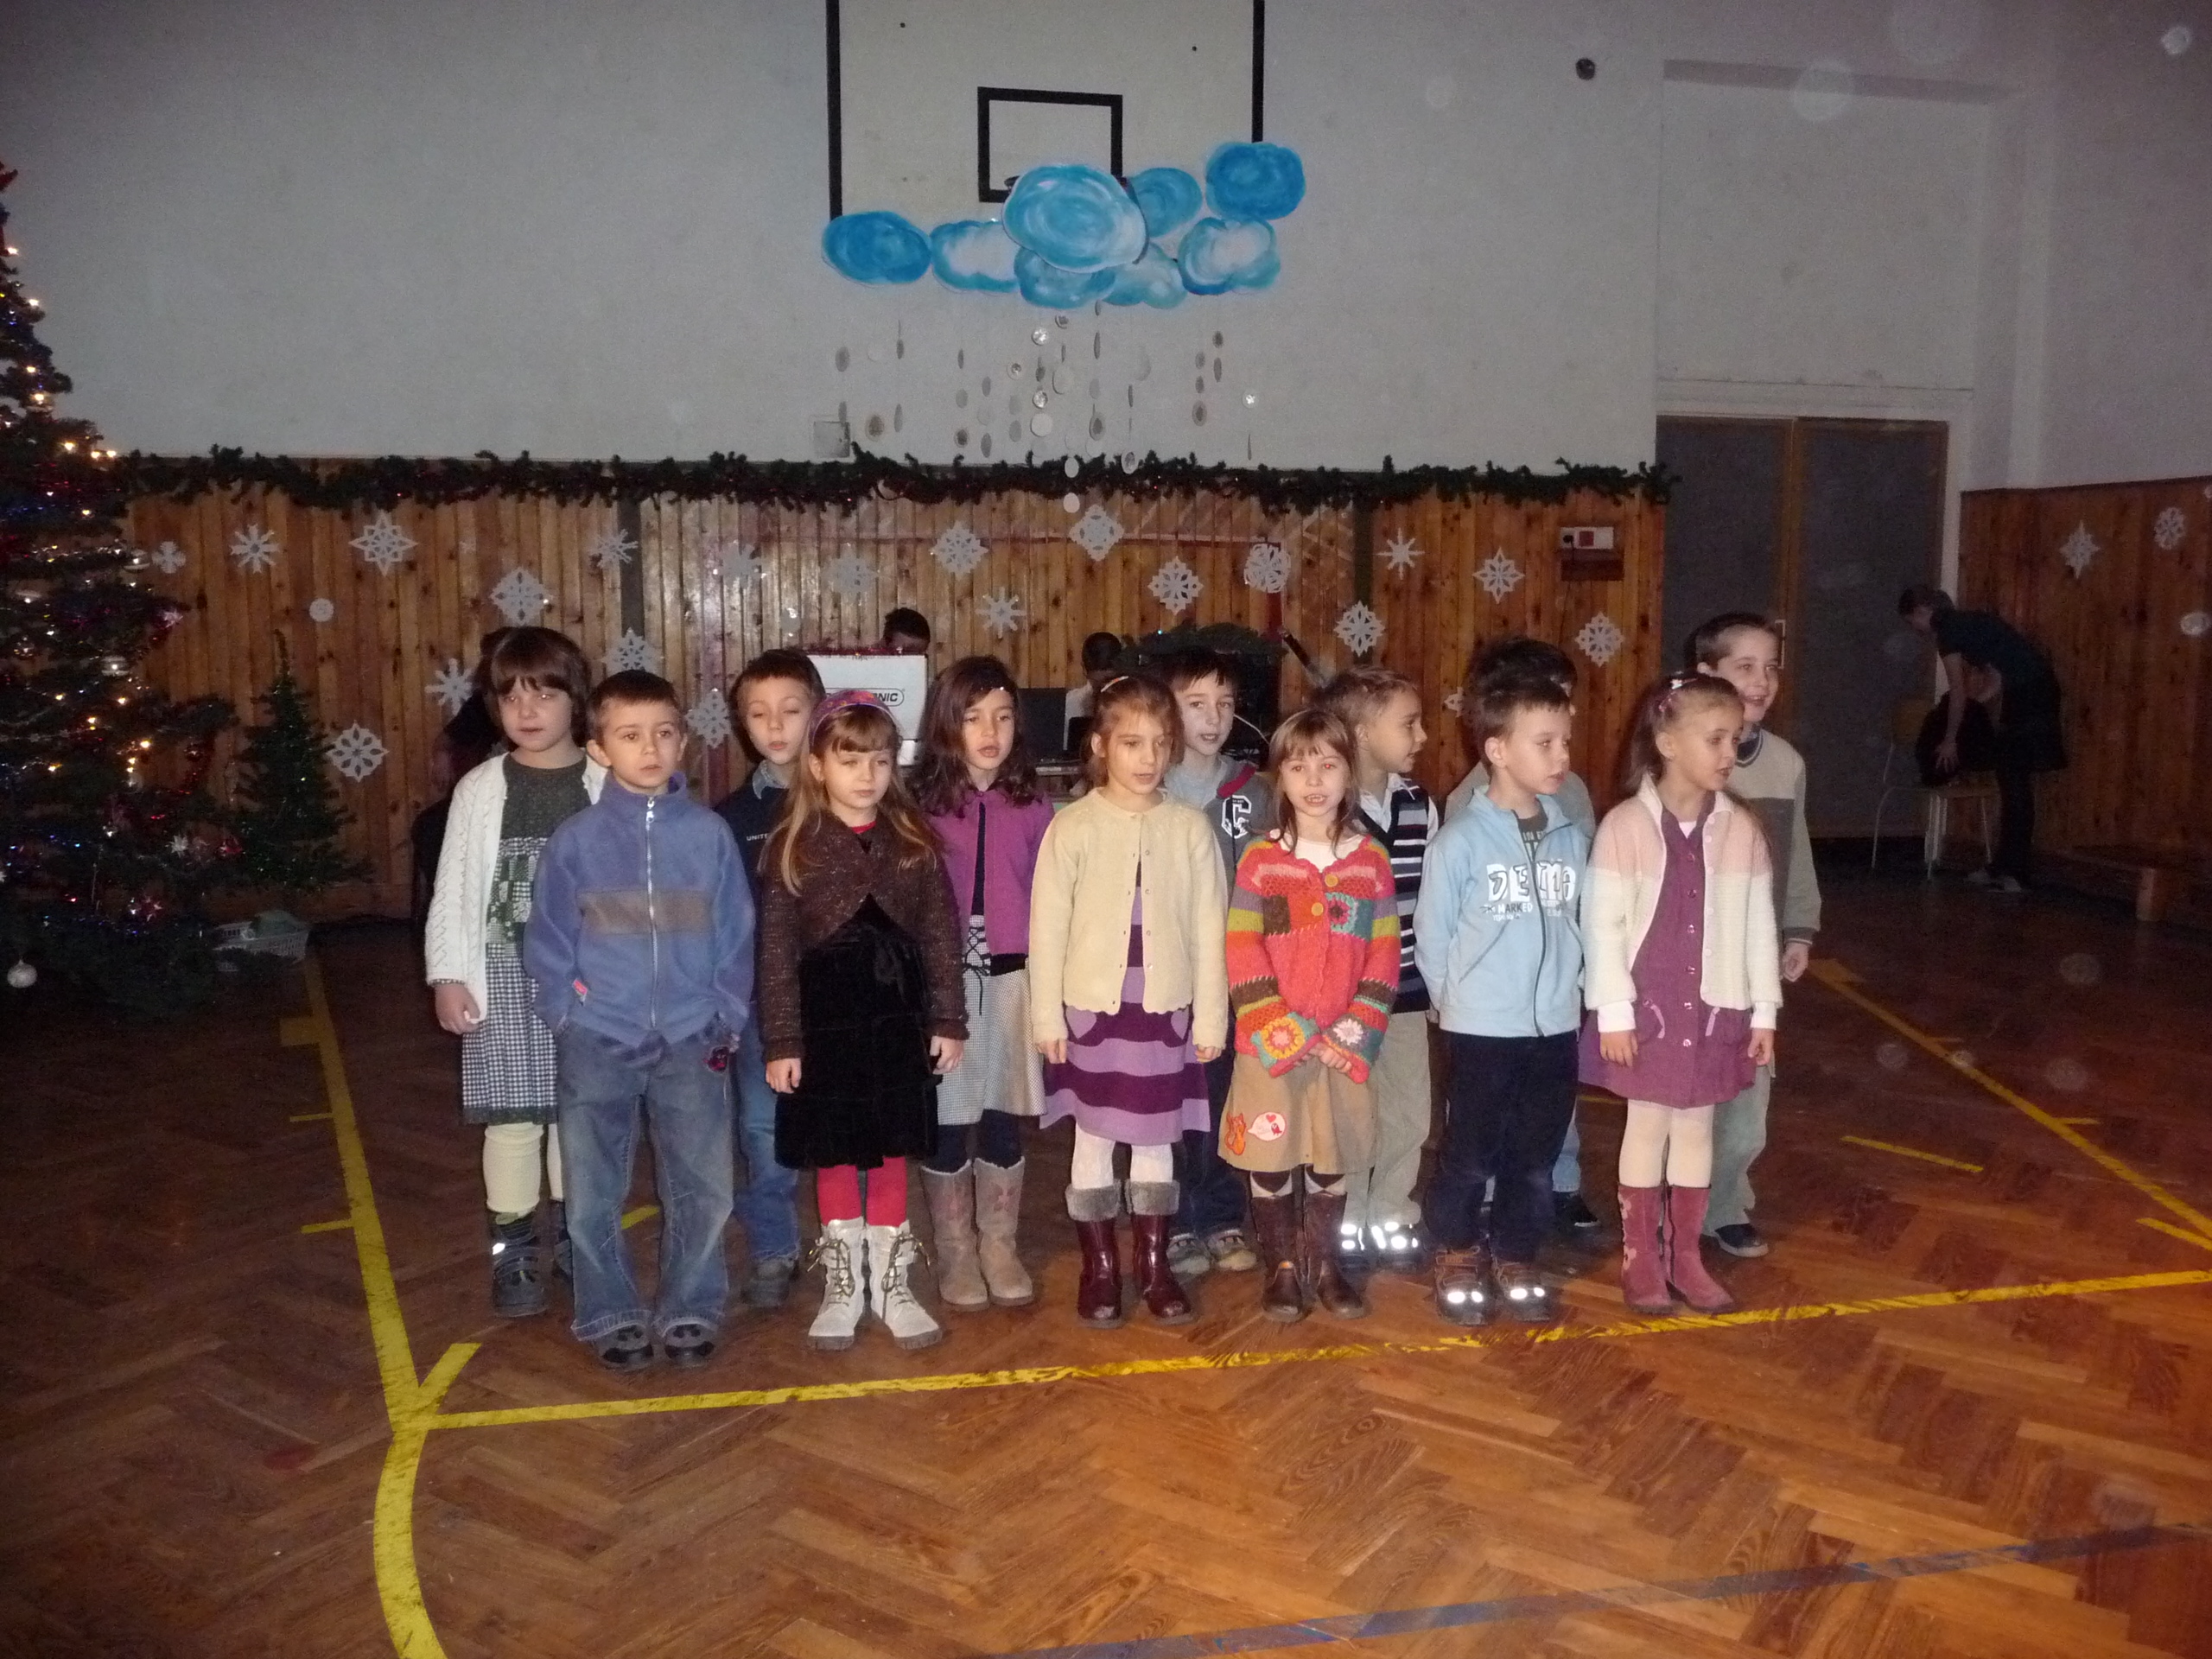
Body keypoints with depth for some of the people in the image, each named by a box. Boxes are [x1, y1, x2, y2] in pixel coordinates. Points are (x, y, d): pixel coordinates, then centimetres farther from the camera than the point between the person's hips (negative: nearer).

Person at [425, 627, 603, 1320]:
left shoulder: (605, 785, -2)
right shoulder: (480, 788, 0)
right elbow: (453, 888, 1)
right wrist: (447, 975, -4)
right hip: (506, 974, 0)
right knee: (512, 1115, 4)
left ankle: (571, 1235, 29)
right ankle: (512, 1251, 17)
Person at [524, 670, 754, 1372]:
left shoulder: (709, 833, -1)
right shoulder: (575, 840, -2)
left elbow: (736, 934, 3)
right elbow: (547, 940, 3)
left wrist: (725, 1021, 0)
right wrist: (566, 1017, -3)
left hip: (691, 1043, 1)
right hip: (597, 1046, 0)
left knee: (702, 1189, 6)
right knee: (594, 1195, 8)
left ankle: (690, 1311, 25)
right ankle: (611, 1316, 26)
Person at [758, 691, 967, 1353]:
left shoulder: (915, 841, 1)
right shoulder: (791, 848, -5)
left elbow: (940, 937, 3)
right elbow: (776, 952, -5)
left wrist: (947, 1021, 0)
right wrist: (781, 1042, -8)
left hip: (898, 1018, 2)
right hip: (825, 1019, -1)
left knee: (892, 1153, 11)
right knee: (834, 1156, 10)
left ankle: (891, 1283, 26)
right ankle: (842, 1286, 27)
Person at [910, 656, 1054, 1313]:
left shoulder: (1032, 807, 2)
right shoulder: (923, 806, -5)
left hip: (1012, 977, 2)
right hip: (942, 978, -2)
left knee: (1004, 1115, 11)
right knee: (947, 1116, 6)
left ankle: (999, 1247, 26)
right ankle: (955, 1252, 23)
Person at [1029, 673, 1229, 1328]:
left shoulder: (1190, 829, -1)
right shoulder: (1072, 827, -5)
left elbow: (1209, 930, 1)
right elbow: (1047, 926, -4)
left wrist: (1211, 1017, 1)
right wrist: (1047, 1016, -5)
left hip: (1165, 1011, 1)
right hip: (1092, 1009, -1)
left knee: (1156, 1143, 12)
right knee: (1094, 1143, 10)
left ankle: (1155, 1266, 27)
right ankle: (1099, 1268, 24)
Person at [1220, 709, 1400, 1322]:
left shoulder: (1372, 858, 4)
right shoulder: (1260, 857, -3)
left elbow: (1384, 954, 2)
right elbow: (1242, 953, -7)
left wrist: (1356, 1032, -8)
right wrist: (1286, 1032, -13)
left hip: (1344, 1045, 2)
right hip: (1271, 1044, -2)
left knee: (1332, 1156, 11)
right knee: (1270, 1155, 6)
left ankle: (1325, 1263, 28)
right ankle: (1282, 1267, 22)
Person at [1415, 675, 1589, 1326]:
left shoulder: (1572, 836, 0)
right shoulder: (1461, 838, -13)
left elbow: (1581, 924, 6)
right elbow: (1432, 934, -6)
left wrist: (1565, 988, 4)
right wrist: (1455, 1001, 3)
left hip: (1555, 1027, 4)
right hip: (1480, 1029, -4)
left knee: (1536, 1158, 15)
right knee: (1469, 1155, 9)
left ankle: (1514, 1260, 33)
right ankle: (1457, 1258, 30)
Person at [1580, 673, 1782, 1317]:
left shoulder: (1741, 829, -2)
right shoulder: (1625, 825, -13)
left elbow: (1759, 925, 4)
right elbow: (1603, 925, -12)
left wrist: (1763, 1011, 5)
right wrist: (1613, 1012, -13)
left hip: (1714, 1006, 3)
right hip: (1646, 1004, -3)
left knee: (1697, 1124, 13)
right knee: (1648, 1124, 8)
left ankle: (1686, 1254, 28)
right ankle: (1639, 1256, 23)